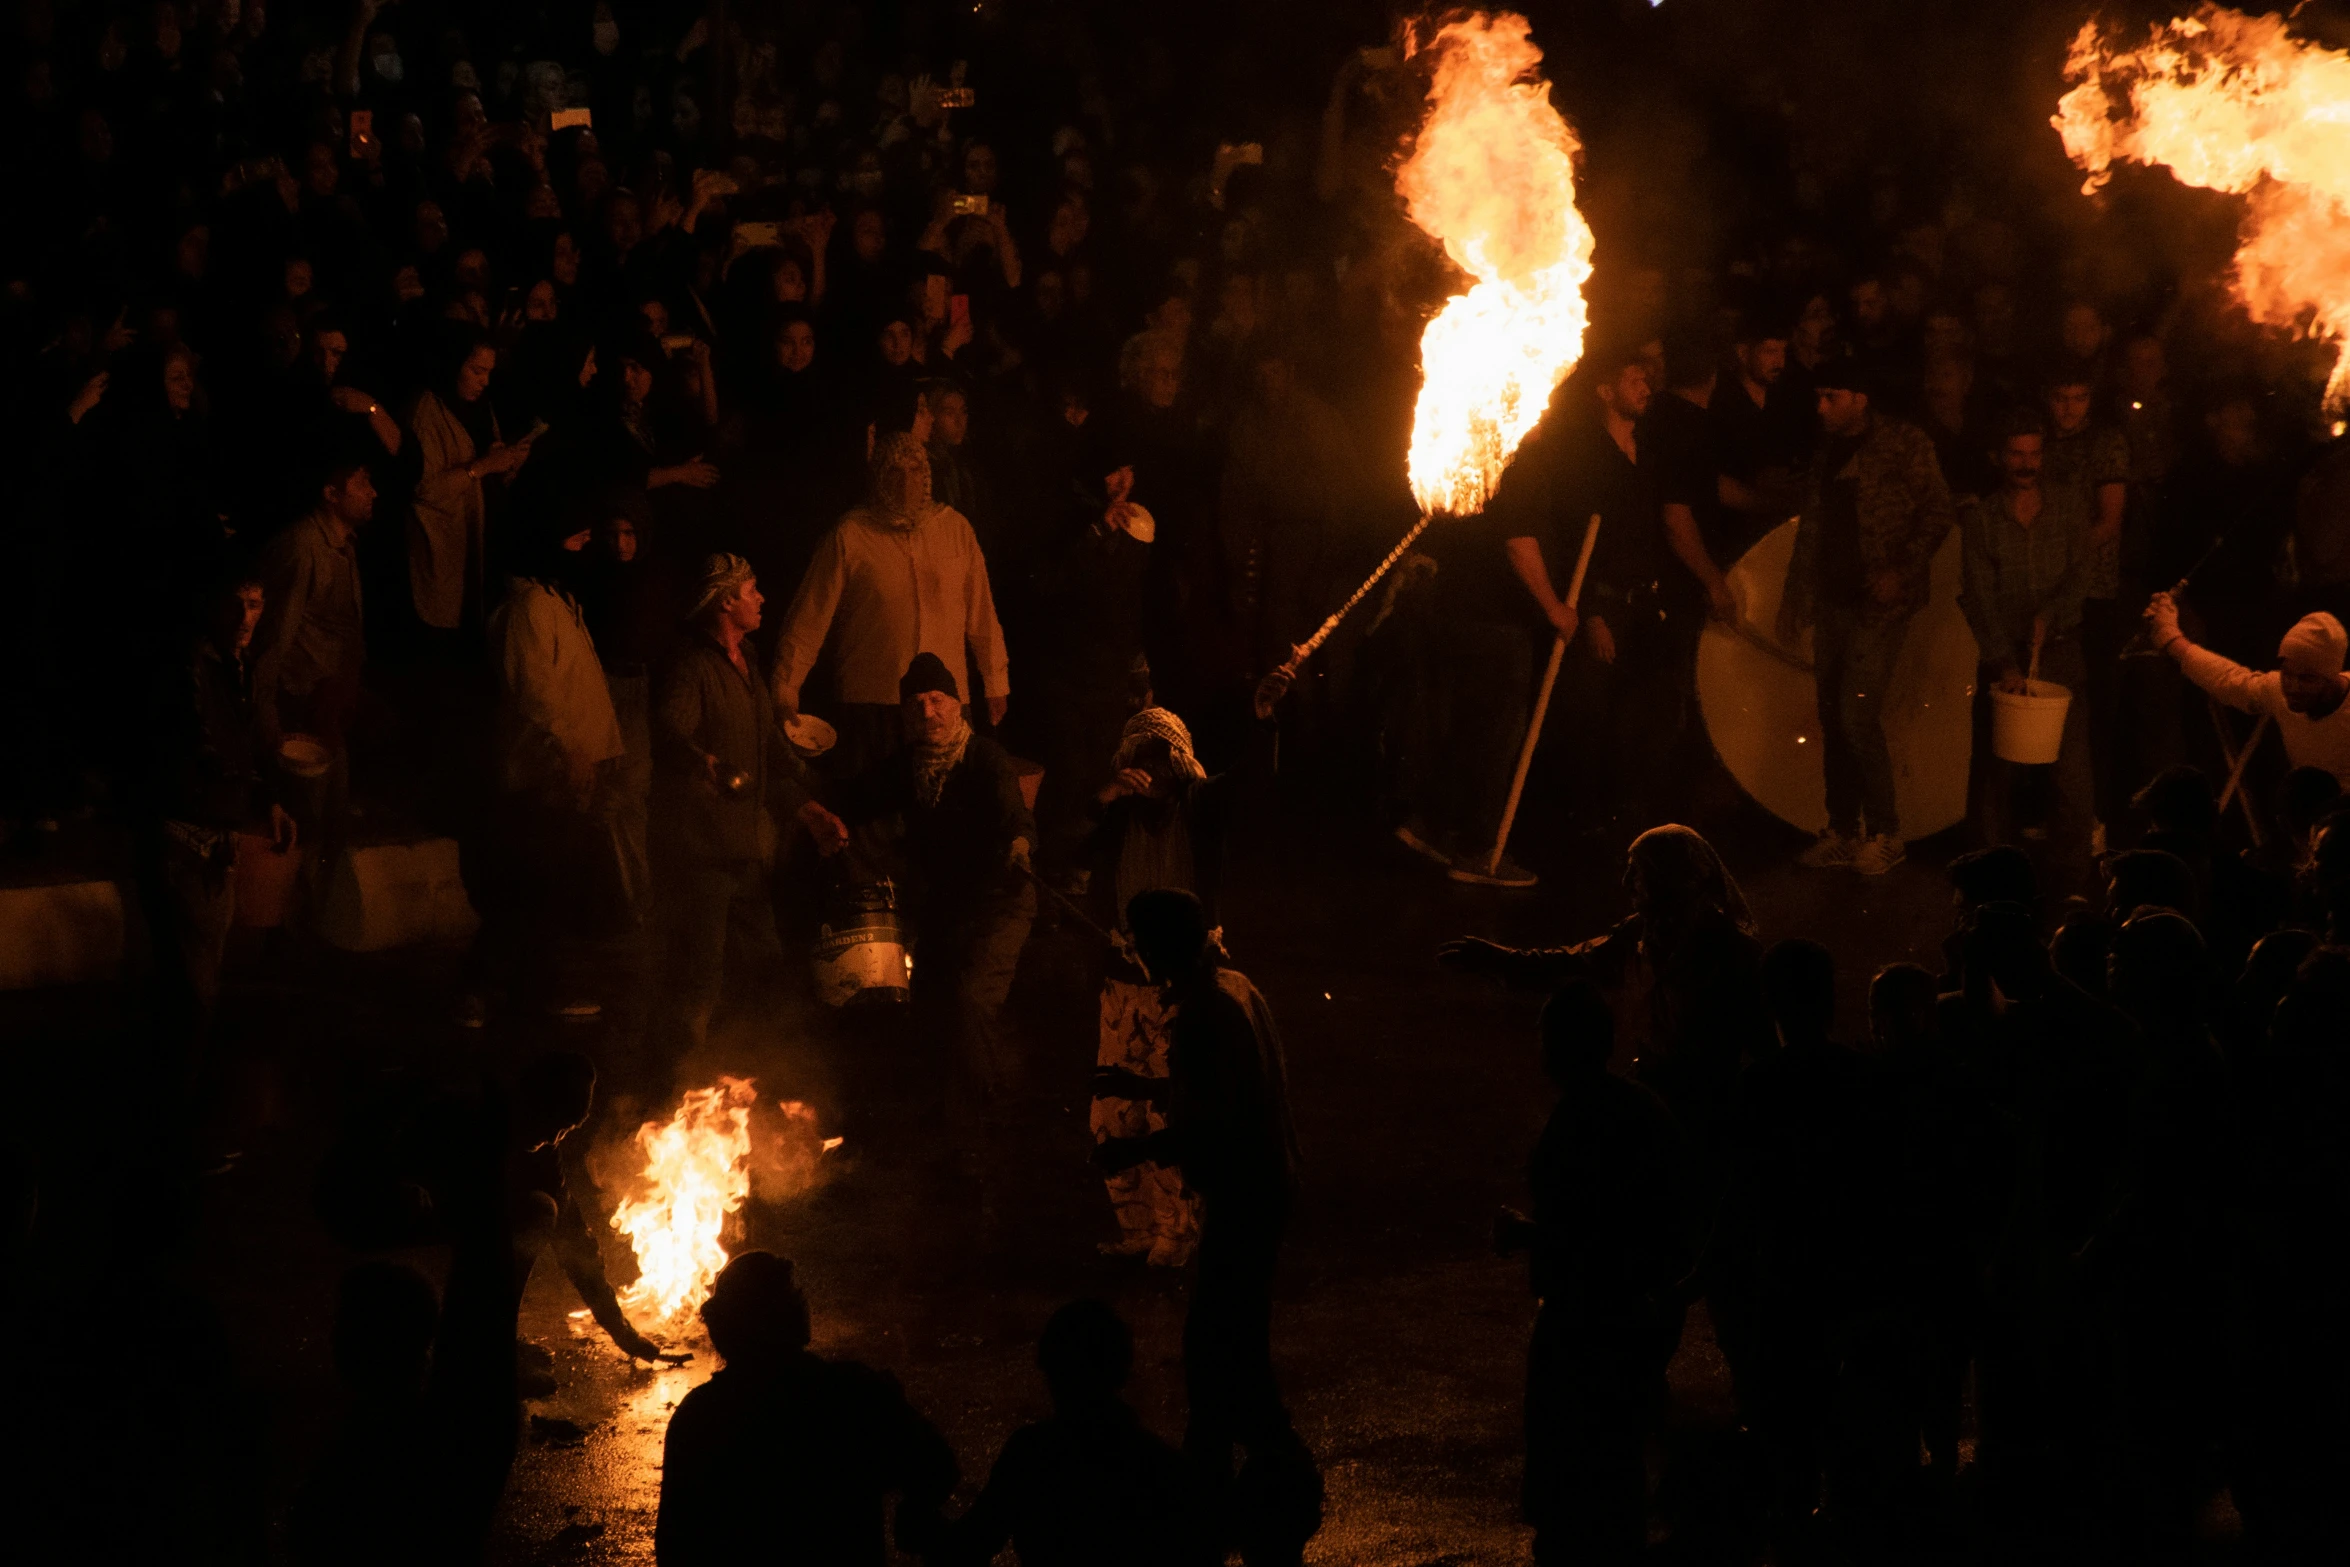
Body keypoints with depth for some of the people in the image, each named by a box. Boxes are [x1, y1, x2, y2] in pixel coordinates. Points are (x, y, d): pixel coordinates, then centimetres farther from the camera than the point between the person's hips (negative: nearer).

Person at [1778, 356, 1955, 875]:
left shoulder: (1903, 443, -6)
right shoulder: (1827, 451, 13)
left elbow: (1937, 511, -8)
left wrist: (1902, 572, -18)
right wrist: (1794, 595, 18)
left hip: (1879, 601, -7)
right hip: (1832, 600, 7)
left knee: (1857, 716, -12)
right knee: (1832, 719, 8)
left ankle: (1884, 834, 0)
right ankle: (1842, 832, 17)